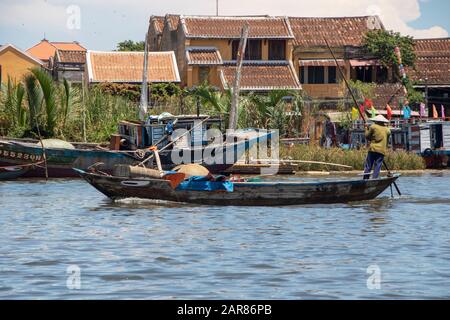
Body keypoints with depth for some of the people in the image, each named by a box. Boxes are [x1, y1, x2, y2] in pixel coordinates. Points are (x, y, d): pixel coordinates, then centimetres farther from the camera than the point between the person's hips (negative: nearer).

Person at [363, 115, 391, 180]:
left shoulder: (373, 127, 1)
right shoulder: (387, 130, 12)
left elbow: (367, 136, 7)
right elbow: (387, 141, 17)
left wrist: (367, 129, 25)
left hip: (373, 149, -2)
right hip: (382, 151, 2)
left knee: (368, 166, 1)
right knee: (377, 167, 2)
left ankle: (365, 179, -3)